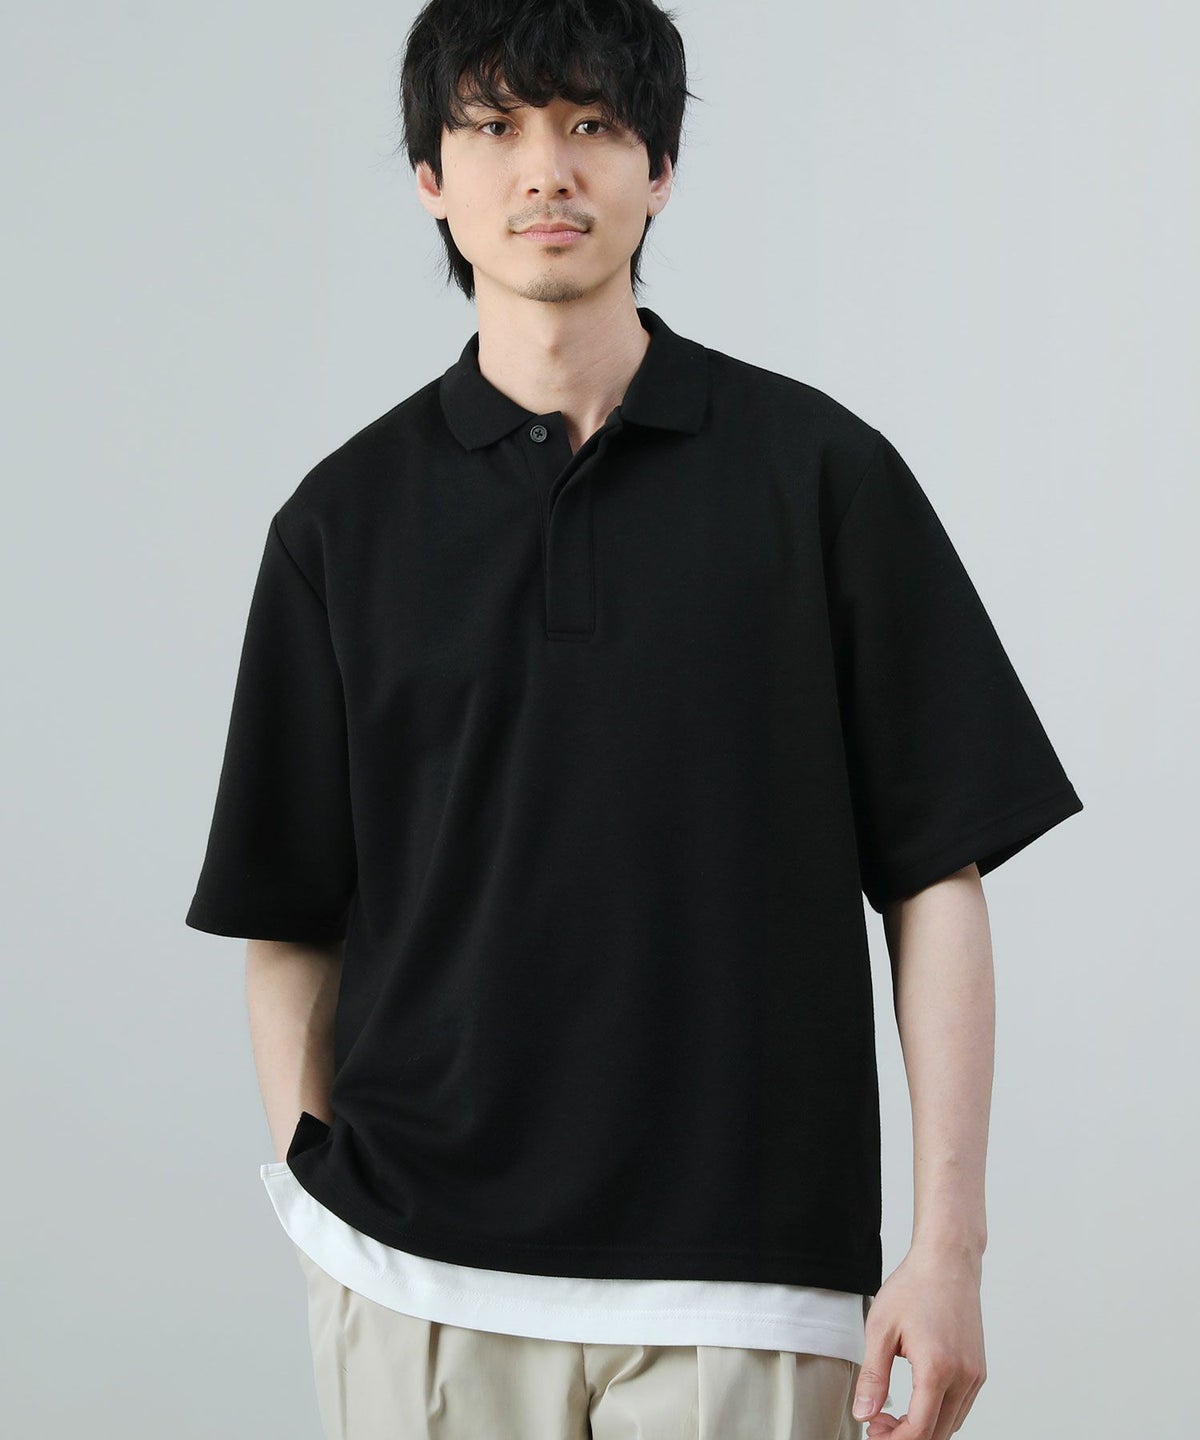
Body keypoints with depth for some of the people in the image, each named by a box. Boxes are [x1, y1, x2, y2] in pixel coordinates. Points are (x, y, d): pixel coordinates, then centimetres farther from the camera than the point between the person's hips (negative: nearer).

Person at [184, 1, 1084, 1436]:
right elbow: (288, 925, 7)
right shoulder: (344, 519, 5)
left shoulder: (818, 470, 1)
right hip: (421, 1282, 1)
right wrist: (321, 1211, -2)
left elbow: (935, 879, 0)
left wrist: (947, 1246, -6)